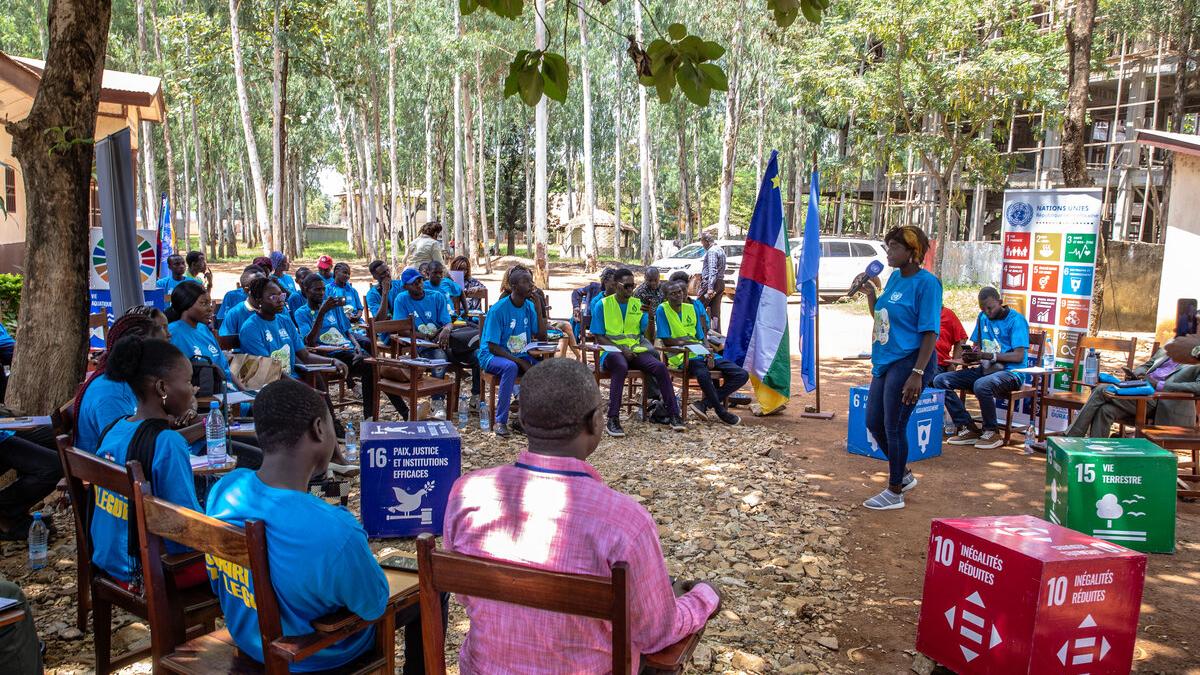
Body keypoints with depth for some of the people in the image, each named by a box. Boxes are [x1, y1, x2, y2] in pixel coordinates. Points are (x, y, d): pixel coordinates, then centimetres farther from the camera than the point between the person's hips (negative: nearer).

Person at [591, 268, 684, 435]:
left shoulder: (638, 304, 11)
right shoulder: (603, 305, 0)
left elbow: (647, 333, 5)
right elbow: (599, 337, -3)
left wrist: (649, 315, -14)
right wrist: (622, 350, -15)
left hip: (635, 350, 4)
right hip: (612, 350, -4)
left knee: (660, 367, -22)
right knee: (621, 367, -38)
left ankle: (673, 415, -13)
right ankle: (613, 419, -35)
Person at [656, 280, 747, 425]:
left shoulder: (693, 307, 12)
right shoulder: (662, 310, -3)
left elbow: (701, 338, 11)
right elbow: (666, 340, -9)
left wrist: (709, 354, -8)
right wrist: (690, 342, -14)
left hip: (701, 353, 7)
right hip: (681, 356, -7)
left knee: (742, 375, -7)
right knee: (703, 373, -40)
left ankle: (704, 404, -14)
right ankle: (721, 412, -18)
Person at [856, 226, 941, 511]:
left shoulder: (926, 283, -14)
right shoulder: (894, 278, 10)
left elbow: (930, 332, -18)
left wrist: (917, 373, -23)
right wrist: (869, 291, 6)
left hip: (907, 363, -9)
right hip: (884, 362, 9)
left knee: (894, 427, 0)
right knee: (874, 423, 15)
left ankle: (895, 493, 16)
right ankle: (904, 475, 36)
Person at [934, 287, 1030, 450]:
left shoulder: (1016, 320, -8)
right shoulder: (983, 318, 15)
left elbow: (1019, 356, -16)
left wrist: (987, 355, -25)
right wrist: (970, 356, -7)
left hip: (1010, 372, -7)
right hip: (985, 369, 8)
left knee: (981, 385, -40)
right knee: (940, 381, -9)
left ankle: (992, 432, -15)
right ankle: (968, 428, -6)